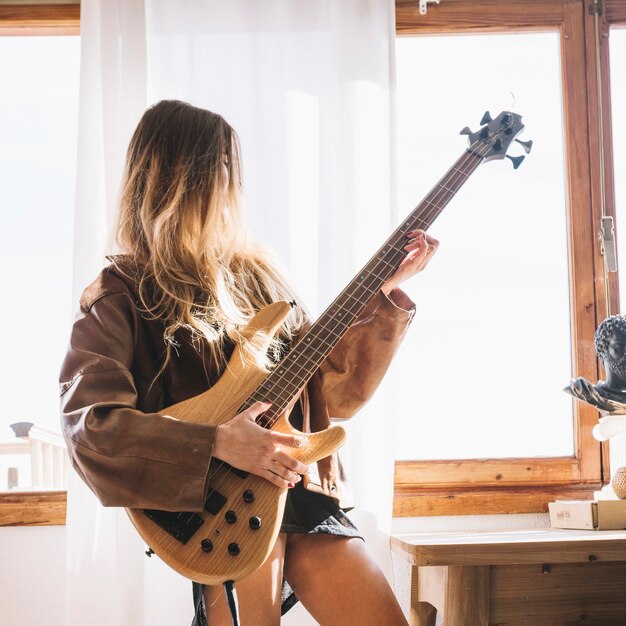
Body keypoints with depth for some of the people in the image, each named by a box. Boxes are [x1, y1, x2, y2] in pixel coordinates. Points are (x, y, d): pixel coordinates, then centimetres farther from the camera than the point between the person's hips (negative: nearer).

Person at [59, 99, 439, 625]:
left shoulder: (257, 276, 13)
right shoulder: (122, 298, -3)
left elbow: (334, 389, 13)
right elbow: (88, 428, -16)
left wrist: (388, 292, 6)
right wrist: (216, 443, -24)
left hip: (300, 488, 4)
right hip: (213, 509, -3)